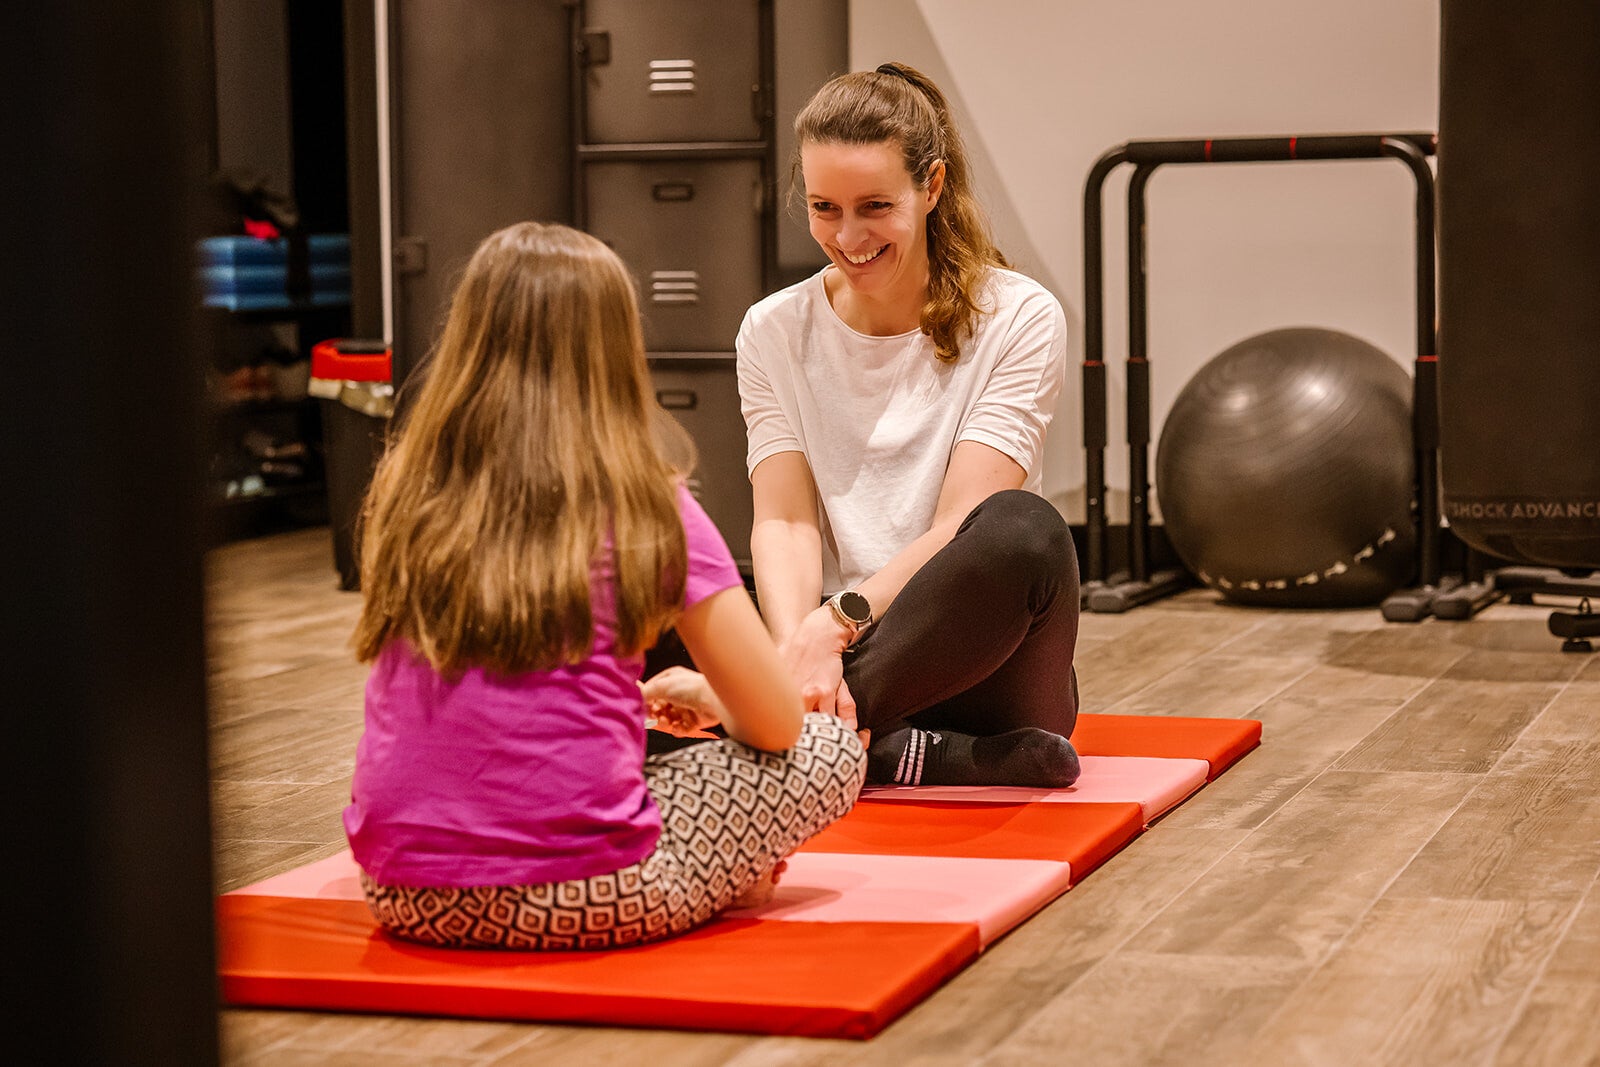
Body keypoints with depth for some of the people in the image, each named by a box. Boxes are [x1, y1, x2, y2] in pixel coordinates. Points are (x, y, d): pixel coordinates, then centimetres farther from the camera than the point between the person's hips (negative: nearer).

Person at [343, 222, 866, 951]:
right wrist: (700, 695, 22)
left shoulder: (405, 493, 7)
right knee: (832, 750, 13)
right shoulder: (645, 506, -4)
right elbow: (774, 722, -1)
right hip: (579, 904, -5)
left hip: (403, 896, 5)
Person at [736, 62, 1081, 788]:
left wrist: (837, 620, -27)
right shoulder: (775, 333, 8)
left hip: (973, 664, -1)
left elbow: (961, 524, -11)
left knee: (1023, 529, -36)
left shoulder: (1019, 320, -1)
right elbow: (783, 522, -3)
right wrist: (797, 646, -24)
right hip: (832, 651, 2)